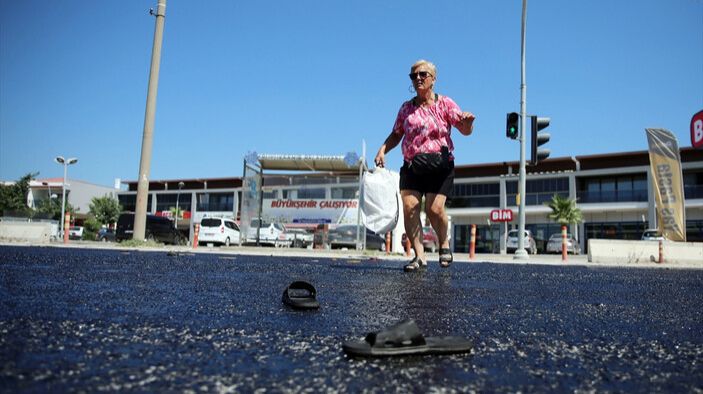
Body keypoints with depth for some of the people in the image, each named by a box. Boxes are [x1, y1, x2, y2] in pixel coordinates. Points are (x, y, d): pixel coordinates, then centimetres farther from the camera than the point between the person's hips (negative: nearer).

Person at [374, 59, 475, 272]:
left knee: (434, 208, -13)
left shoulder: (445, 103, 3)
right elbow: (396, 134, 17)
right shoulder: (406, 108, 12)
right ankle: (419, 256, -4)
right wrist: (382, 150, 0)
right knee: (409, 207, -11)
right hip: (411, 166, 3)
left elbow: (465, 130, -4)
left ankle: (444, 244, 17)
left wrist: (468, 121, -27)